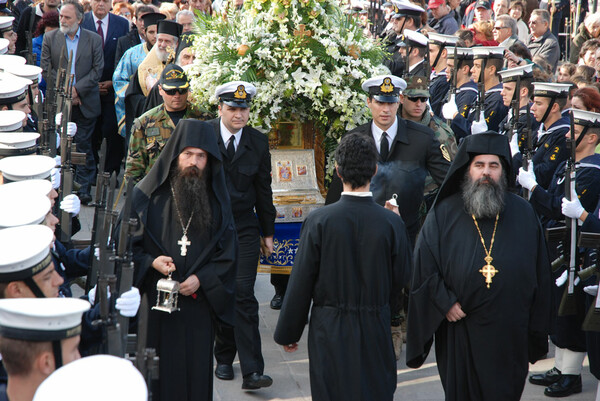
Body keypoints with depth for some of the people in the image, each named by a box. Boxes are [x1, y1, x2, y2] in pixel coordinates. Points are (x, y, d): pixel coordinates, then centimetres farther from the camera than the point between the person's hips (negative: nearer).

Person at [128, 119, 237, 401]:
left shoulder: (216, 201, 7)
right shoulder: (147, 195, 0)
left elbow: (228, 252, 8)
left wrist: (202, 278, -6)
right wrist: (150, 262, -16)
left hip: (197, 306, 2)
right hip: (153, 304, -2)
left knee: (195, 375, 3)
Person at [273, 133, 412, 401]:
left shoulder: (319, 221, -14)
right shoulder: (392, 223, -10)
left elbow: (300, 283, -8)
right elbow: (401, 279, 0)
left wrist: (288, 332, 3)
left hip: (329, 331, -1)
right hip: (375, 330, 1)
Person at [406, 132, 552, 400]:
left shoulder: (523, 214, 5)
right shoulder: (444, 214, 0)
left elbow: (540, 273, 6)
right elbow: (424, 266, -1)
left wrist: (537, 329, 3)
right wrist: (445, 303, -11)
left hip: (510, 331, 1)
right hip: (460, 328, -1)